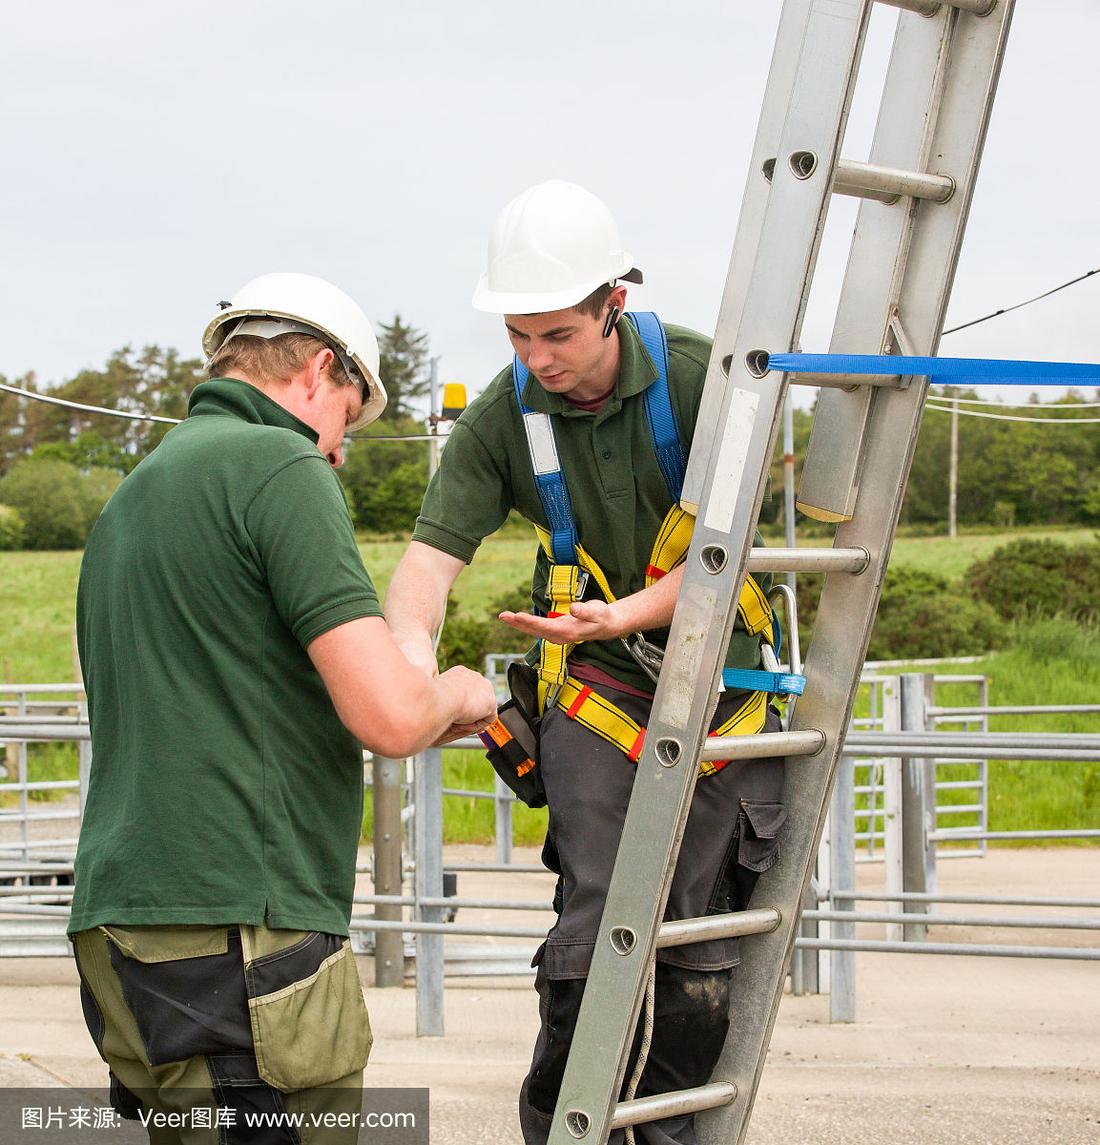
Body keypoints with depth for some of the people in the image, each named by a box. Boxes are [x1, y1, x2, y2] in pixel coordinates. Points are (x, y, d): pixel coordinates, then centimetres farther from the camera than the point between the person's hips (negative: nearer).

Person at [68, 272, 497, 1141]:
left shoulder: (132, 498, 22)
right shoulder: (278, 467, -7)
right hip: (236, 938, -9)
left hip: (127, 933, 9)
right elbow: (390, 715, -16)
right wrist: (456, 694, 6)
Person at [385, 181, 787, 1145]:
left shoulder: (698, 377, -13)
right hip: (597, 696, 0)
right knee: (598, 935, -13)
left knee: (702, 964, 3)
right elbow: (434, 550, -14)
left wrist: (627, 614, -31)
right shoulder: (502, 418, -6)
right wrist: (414, 648, -35)